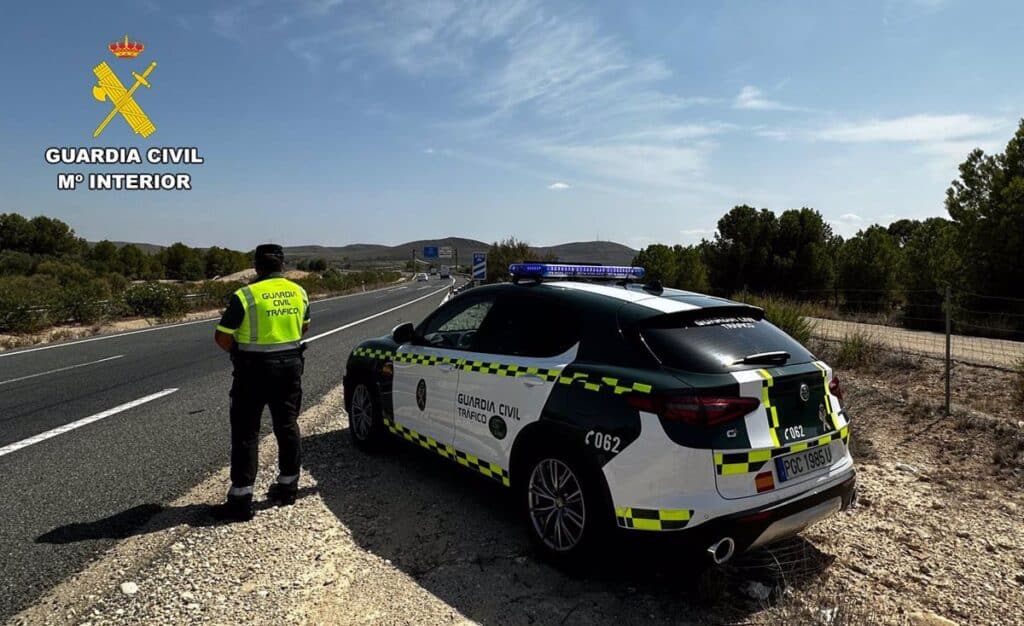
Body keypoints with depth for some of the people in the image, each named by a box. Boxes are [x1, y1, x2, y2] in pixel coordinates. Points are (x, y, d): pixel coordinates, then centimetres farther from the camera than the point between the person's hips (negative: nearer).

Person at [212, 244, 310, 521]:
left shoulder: (245, 296, -14)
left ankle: (241, 499, 6)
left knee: (245, 433, 3)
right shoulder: (298, 292, 3)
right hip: (291, 366, 5)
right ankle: (288, 487, 24)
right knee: (287, 427, 14)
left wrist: (238, 352, 6)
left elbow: (221, 336, -10)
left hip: (255, 369, -5)